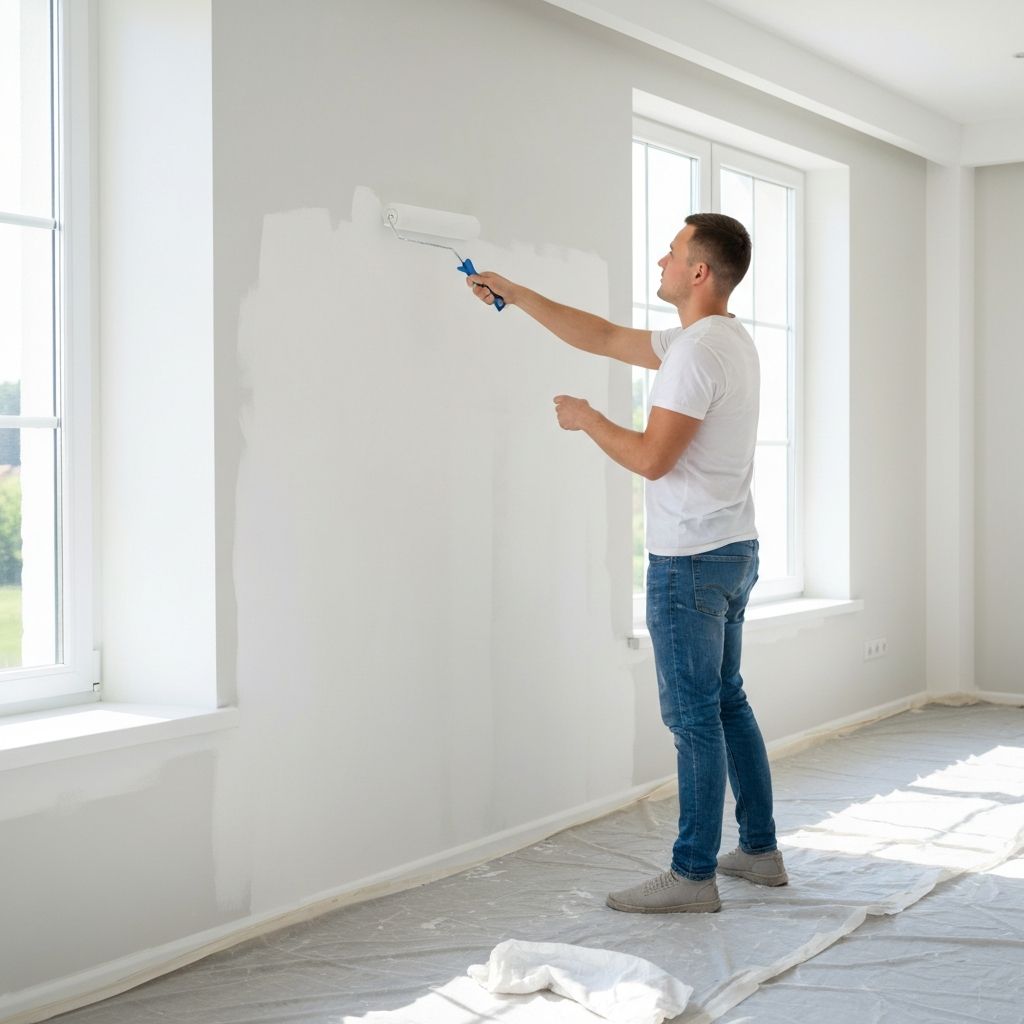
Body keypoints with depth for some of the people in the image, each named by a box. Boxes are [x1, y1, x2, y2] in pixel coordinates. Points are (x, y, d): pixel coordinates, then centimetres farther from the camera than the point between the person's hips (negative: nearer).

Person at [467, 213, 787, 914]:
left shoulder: (698, 351, -19)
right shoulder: (728, 341, 14)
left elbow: (652, 457, -22)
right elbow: (603, 338, 20)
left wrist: (586, 419, -6)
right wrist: (514, 294, 22)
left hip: (691, 563, -10)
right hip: (734, 550, 10)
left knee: (696, 716, -4)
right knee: (727, 704, 17)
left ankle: (694, 875, 4)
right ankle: (760, 850, 26)